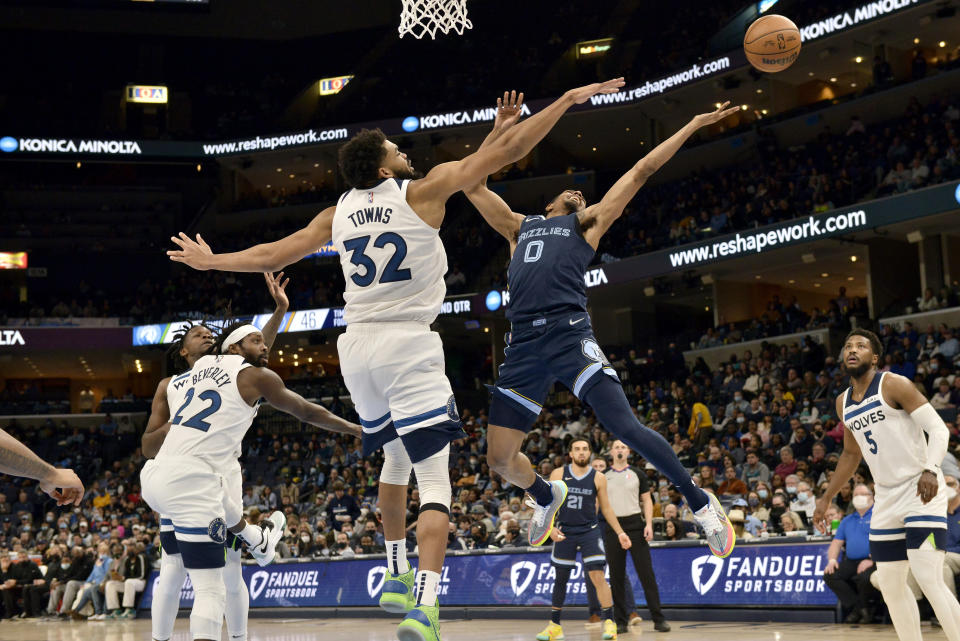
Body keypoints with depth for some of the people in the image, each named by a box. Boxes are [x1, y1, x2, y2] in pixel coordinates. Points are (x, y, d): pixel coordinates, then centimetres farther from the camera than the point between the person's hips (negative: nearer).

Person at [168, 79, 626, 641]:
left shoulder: (339, 213, 9)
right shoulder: (422, 192, -4)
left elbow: (271, 254, 17)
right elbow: (507, 151, -4)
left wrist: (211, 261, 34)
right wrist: (568, 101, 2)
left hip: (357, 346, 6)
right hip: (409, 347, -6)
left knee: (396, 458, 28)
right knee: (435, 480, -8)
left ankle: (398, 576, 37)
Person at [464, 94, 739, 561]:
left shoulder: (587, 222, 21)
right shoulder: (520, 226, 30)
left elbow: (640, 172, 20)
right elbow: (473, 185, 33)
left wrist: (692, 126, 21)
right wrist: (499, 132, 29)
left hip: (569, 334, -4)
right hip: (522, 344, 4)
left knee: (625, 428, -18)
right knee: (499, 458, 3)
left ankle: (700, 504, -1)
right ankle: (547, 499, 35)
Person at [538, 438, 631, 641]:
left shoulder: (598, 478, -1)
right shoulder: (559, 474, -1)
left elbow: (606, 508, 7)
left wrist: (620, 533, 2)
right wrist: (551, 527, -14)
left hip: (590, 531, -1)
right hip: (565, 532, 1)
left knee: (597, 575, -14)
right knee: (561, 579, 9)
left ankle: (609, 623, -10)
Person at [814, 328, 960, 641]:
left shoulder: (893, 385, -10)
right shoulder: (843, 403, 11)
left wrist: (930, 469, -32)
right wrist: (826, 498, 22)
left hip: (922, 493, -7)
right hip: (887, 498, 7)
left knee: (928, 579, -19)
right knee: (890, 585, 8)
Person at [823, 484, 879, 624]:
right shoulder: (847, 520, 24)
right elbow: (836, 543, 20)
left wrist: (872, 560, -20)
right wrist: (832, 559, 0)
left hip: (872, 562, -6)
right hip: (850, 562, 6)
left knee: (864, 577, -36)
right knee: (830, 575, -19)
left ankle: (861, 607, -4)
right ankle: (860, 607, -12)